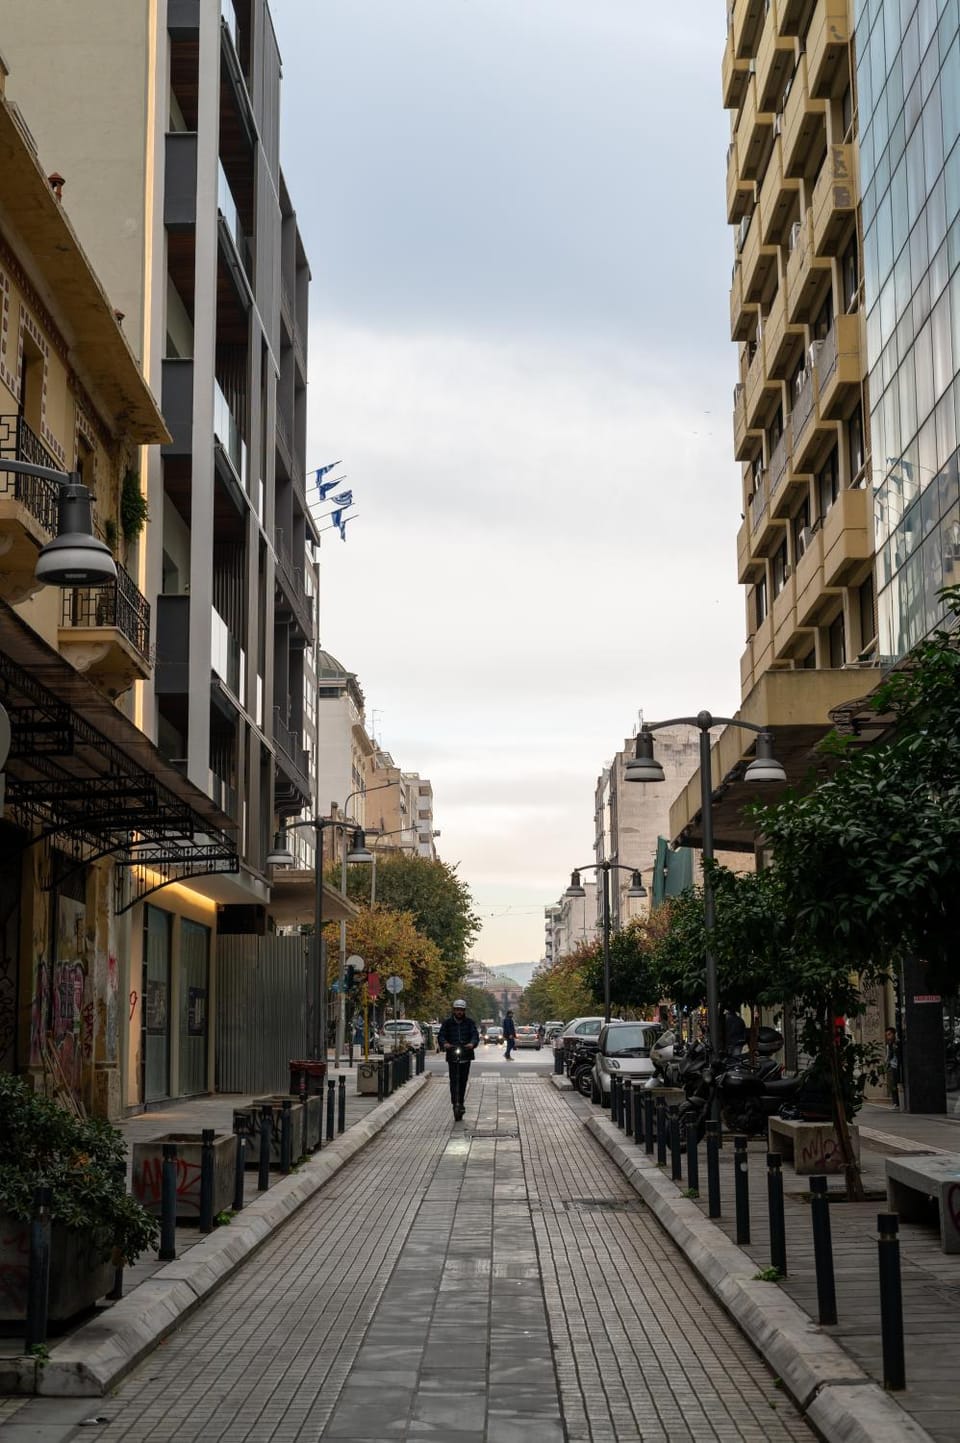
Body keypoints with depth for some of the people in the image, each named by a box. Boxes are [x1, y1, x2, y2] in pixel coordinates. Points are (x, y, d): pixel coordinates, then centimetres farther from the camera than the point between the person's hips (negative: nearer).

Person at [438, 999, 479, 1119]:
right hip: (452, 1055, -1)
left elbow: (475, 1034, -4)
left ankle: (460, 1103, 20)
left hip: (466, 1055, 2)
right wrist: (444, 1043, -25)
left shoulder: (469, 1022, 6)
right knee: (454, 1080, -11)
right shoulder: (448, 1023, 4)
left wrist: (472, 1043, -27)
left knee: (463, 1080, 8)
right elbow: (441, 1035, -2)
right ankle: (455, 1103, -13)